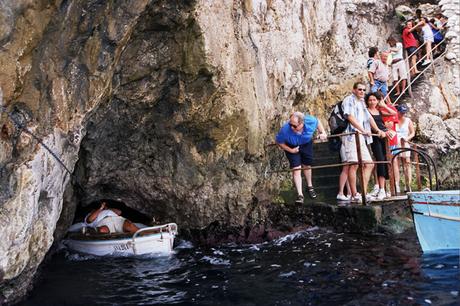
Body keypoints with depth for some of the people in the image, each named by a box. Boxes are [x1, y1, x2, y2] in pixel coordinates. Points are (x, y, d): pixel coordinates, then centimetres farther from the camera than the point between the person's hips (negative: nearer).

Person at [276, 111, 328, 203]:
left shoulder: (310, 121, -33)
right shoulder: (285, 129, -39)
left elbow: (318, 122, -7)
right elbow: (279, 142, -21)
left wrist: (323, 132, -14)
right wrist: (290, 150, -26)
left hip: (306, 144, 3)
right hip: (292, 147, -3)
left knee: (307, 165, 19)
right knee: (296, 169, -12)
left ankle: (309, 186, 44)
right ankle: (300, 195, -6)